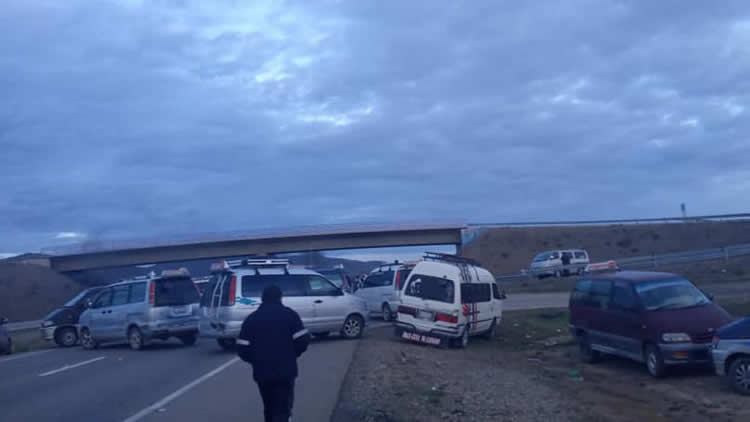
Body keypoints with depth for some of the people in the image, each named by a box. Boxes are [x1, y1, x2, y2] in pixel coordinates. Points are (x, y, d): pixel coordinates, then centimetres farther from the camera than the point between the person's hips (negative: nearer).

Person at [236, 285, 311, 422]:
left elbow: (242, 349, 0)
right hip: (285, 371, -3)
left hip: (262, 373, 3)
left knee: (269, 408, 20)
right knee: (283, 409, -3)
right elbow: (302, 341, -6)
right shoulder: (289, 315, 1)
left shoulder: (251, 319, 6)